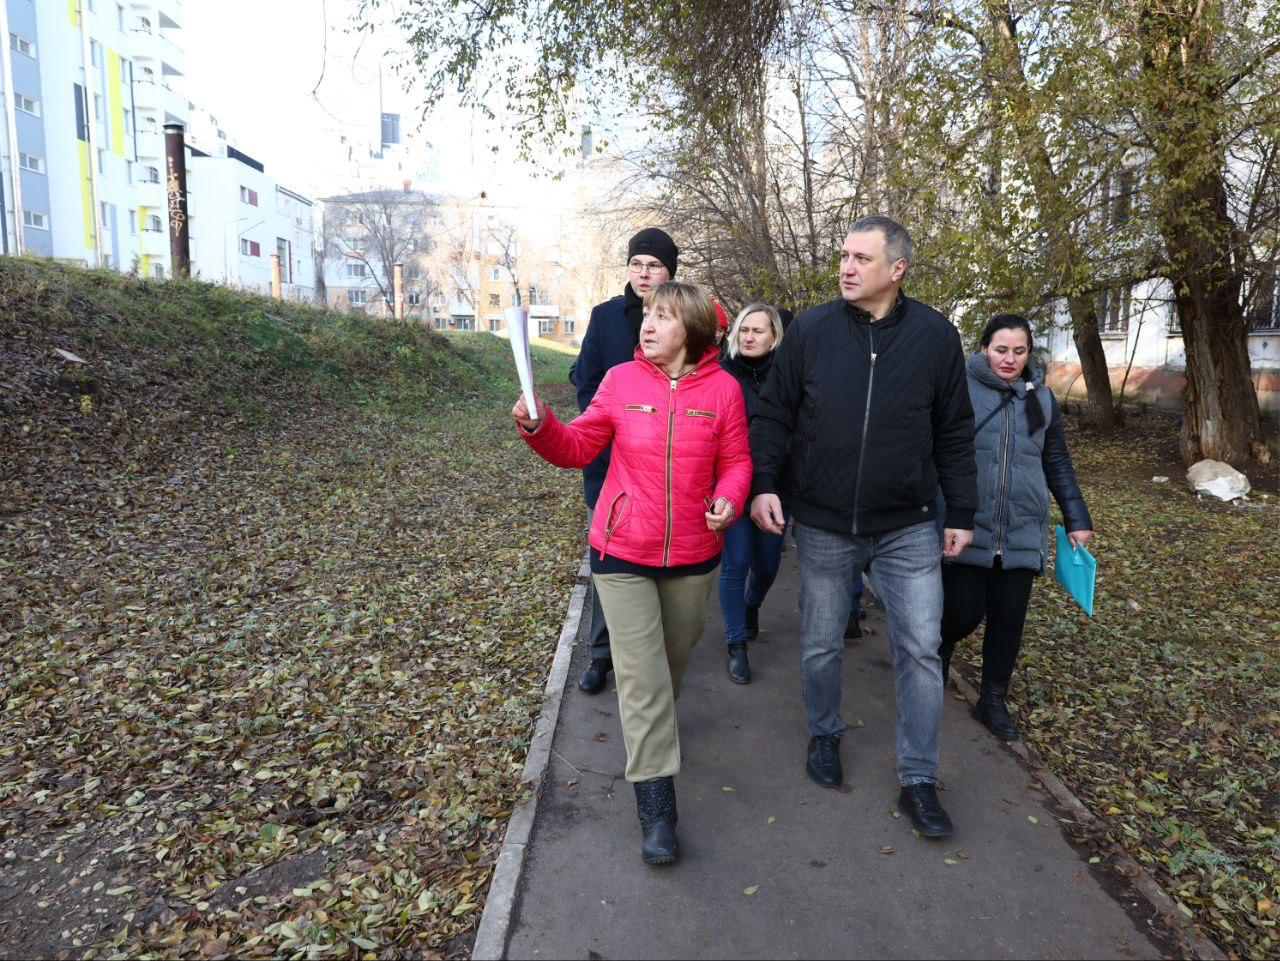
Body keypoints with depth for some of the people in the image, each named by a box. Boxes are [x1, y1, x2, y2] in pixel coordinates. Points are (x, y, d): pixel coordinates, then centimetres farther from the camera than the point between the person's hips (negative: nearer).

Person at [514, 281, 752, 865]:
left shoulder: (723, 388, -6)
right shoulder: (621, 380, -5)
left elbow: (736, 462, 1)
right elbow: (577, 447, -2)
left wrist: (728, 500, -19)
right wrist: (539, 427, -21)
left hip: (693, 556, 2)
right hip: (622, 554, -1)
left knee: (675, 657, 23)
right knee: (642, 678, -2)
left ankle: (654, 728, 55)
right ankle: (656, 811, 9)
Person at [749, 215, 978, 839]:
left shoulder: (936, 336, -2)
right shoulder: (809, 330, -4)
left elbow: (955, 433, 4)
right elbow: (774, 413, 1)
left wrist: (960, 512, 4)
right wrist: (763, 483, -11)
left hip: (909, 529, 0)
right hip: (823, 528, 0)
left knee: (920, 649, 3)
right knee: (821, 644, 13)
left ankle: (918, 781, 19)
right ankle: (824, 735, 39)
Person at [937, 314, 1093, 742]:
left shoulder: (1041, 398, 9)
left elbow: (1058, 463, 16)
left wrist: (1077, 519, 15)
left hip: (1021, 533, 4)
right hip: (966, 529, -4)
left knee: (1009, 618, 6)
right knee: (964, 612, -2)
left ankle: (993, 700, 25)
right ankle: (942, 645, 35)